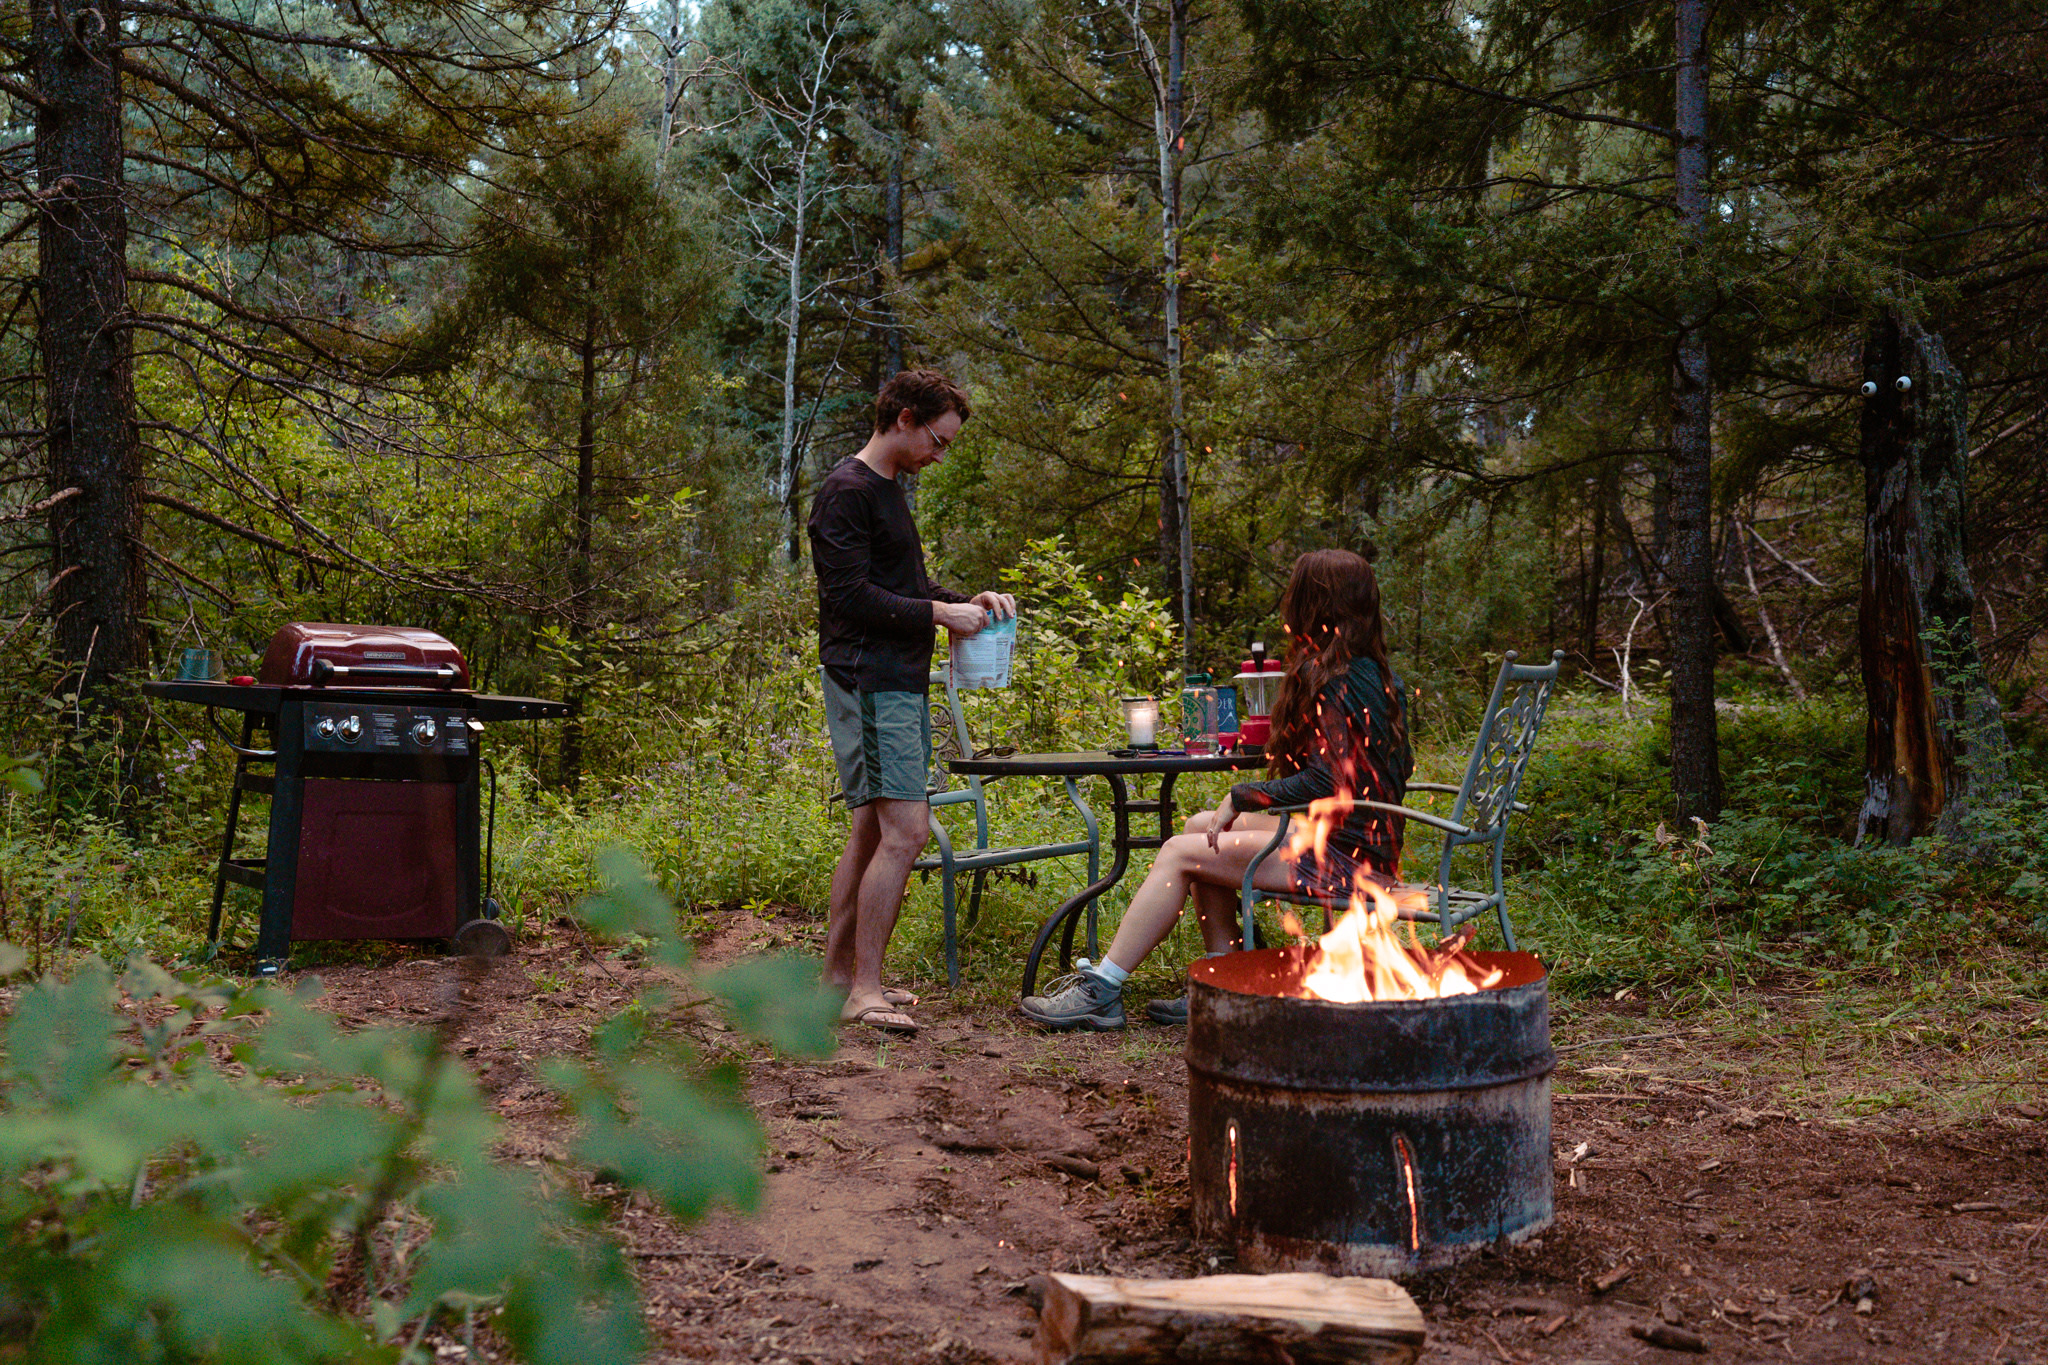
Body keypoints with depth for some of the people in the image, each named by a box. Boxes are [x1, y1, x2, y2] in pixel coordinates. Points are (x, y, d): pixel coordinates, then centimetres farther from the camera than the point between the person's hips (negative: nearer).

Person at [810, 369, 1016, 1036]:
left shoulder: (888, 491, 21)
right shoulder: (847, 492, -10)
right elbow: (850, 595, -18)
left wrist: (970, 601, 10)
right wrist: (939, 614, -14)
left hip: (899, 683, 10)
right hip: (868, 682, -10)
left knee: (873, 832, 11)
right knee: (906, 831, -14)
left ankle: (838, 972, 18)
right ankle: (864, 990, -10)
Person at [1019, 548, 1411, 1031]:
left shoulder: (1335, 682, -16)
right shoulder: (1380, 676, 13)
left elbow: (1323, 782, -23)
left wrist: (1240, 796, -9)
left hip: (1346, 855, -10)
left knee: (1180, 852, -8)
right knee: (1200, 828, 13)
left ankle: (1100, 990, -4)